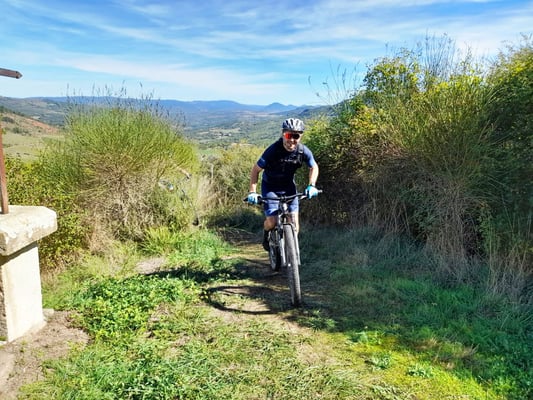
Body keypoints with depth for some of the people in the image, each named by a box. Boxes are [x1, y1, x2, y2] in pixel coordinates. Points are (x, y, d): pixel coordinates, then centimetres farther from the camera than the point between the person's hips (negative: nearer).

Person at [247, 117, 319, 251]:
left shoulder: (303, 151, -18)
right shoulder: (273, 150, -27)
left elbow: (314, 167, 1)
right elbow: (256, 170, -18)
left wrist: (312, 185, -14)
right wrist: (252, 191, -26)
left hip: (288, 186, 3)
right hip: (270, 187, -3)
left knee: (294, 221, -8)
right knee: (272, 221, -12)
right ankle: (266, 235, 23)